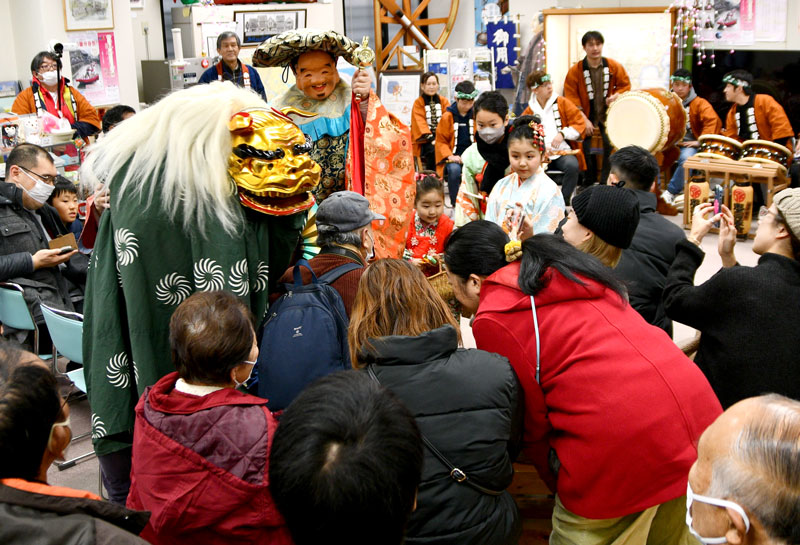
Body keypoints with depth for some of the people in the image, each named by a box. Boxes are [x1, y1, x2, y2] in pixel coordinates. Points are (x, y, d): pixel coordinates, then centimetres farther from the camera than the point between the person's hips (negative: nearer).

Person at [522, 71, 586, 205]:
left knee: (572, 166, -34)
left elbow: (580, 123, 3)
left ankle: (564, 201, -16)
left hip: (564, 152, 0)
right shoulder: (529, 112, 9)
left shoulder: (562, 103, 6)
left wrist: (563, 134, -14)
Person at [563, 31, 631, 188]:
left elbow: (625, 85, 11)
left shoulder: (614, 67, -2)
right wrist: (584, 120, -11)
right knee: (586, 149, -7)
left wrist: (616, 95, -12)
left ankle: (605, 183, -7)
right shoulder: (575, 70, -6)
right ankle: (588, 184, 14)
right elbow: (571, 97, -5)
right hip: (587, 116, 0)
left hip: (608, 114, 0)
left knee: (611, 144, -19)